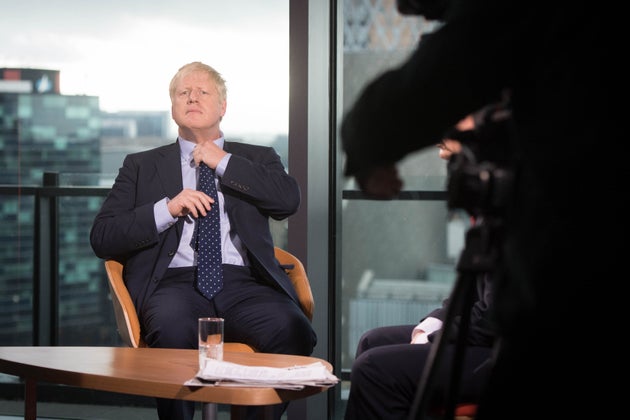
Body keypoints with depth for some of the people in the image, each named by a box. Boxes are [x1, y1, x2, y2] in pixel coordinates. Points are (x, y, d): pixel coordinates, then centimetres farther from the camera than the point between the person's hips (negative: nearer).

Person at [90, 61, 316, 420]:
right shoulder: (142, 166, 22)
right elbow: (102, 239, 11)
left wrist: (223, 161, 5)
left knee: (294, 332, -32)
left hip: (244, 282, 1)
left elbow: (289, 201, 2)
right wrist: (167, 209, -3)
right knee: (175, 333, -37)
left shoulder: (258, 159, 24)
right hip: (176, 280, -1)